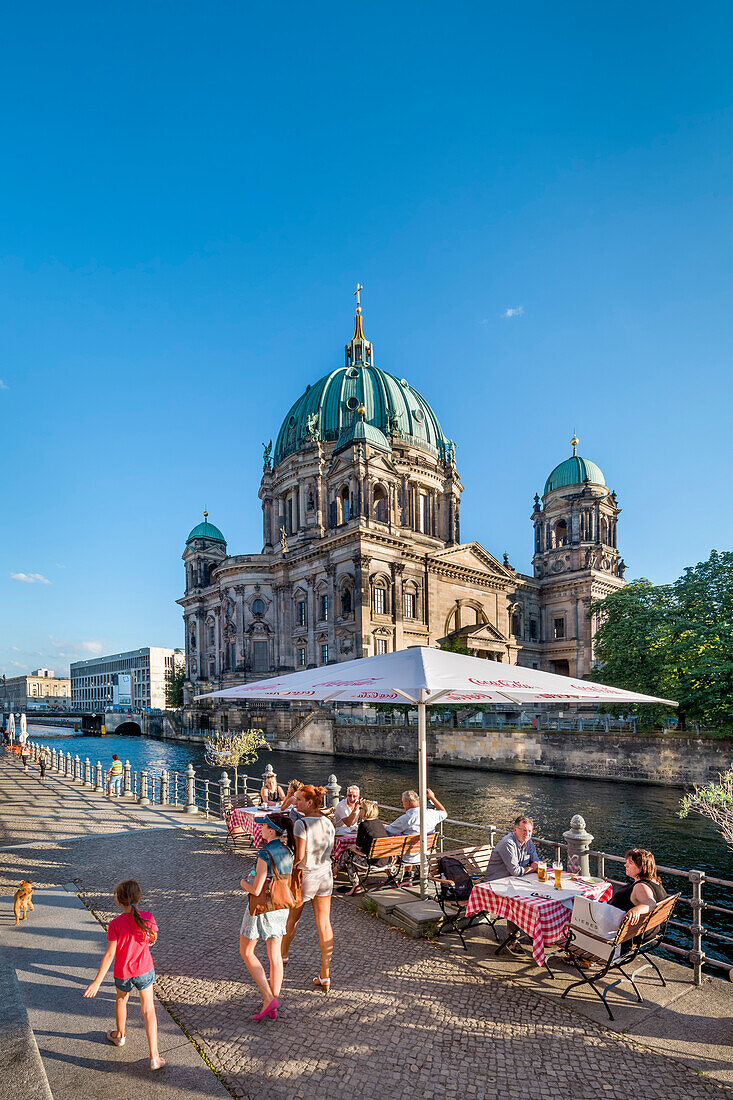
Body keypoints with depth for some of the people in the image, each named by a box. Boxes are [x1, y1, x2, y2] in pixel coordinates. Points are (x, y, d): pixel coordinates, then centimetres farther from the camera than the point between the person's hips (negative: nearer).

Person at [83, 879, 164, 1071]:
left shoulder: (115, 924, -24)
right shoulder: (148, 918, -17)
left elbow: (109, 955, -21)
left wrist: (97, 982, -12)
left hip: (123, 973, 0)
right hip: (145, 970, 1)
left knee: (121, 1000, 30)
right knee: (148, 1010, 11)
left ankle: (119, 1035, 53)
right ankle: (154, 1057, 9)